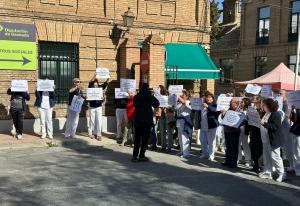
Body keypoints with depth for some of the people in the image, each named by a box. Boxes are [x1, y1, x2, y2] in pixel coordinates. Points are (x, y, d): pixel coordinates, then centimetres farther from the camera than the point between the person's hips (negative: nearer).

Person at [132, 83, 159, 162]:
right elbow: (156, 105, 0)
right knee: (145, 139, 3)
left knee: (137, 138, 10)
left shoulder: (136, 97, 3)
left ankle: (135, 156, 9)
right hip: (147, 121, -4)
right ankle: (141, 156, 4)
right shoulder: (149, 97, -10)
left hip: (137, 121, 4)